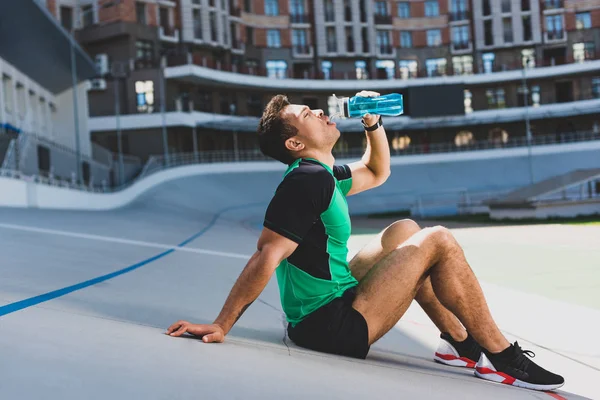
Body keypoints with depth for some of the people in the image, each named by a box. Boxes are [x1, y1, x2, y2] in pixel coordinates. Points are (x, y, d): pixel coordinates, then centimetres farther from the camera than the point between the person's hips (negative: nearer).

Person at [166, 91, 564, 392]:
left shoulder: (323, 175, 14)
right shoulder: (308, 180, -18)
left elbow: (377, 172, 31)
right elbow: (266, 258, -25)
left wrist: (374, 124, 16)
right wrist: (221, 327, -28)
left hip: (334, 301, 11)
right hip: (335, 326, -11)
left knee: (405, 231, 20)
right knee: (439, 242, -10)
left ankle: (461, 342, 18)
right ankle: (502, 357, 1)